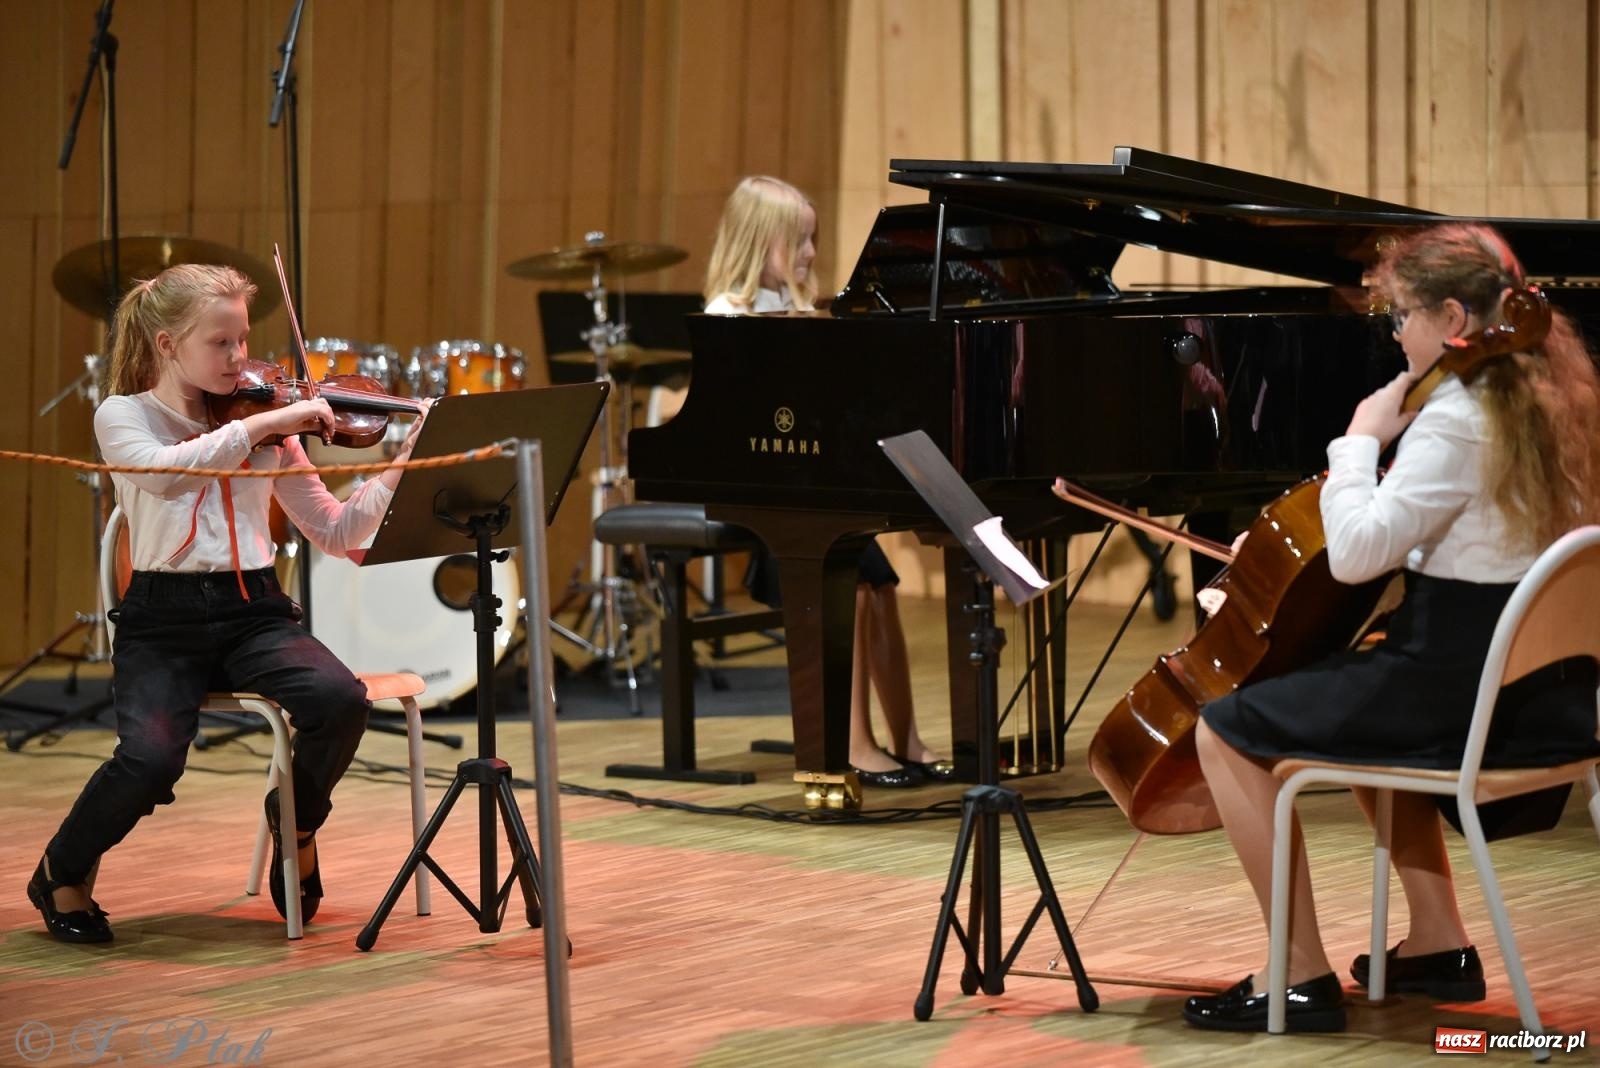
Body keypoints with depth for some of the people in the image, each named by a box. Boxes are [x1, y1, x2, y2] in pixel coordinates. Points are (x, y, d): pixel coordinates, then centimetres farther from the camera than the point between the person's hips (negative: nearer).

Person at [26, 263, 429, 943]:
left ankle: (297, 826, 5)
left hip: (253, 613, 3)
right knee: (152, 756, -31)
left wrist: (405, 459, -4)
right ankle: (61, 874, 1)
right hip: (162, 618, -3)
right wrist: (263, 423, -21)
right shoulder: (122, 417, 2)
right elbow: (165, 471, -22)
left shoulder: (267, 431, 11)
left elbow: (336, 531, 8)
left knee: (341, 700, -28)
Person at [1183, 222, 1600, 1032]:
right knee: (1365, 703, 36)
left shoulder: (1457, 419, -19)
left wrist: (1362, 437, -12)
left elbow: (1355, 553, -23)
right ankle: (1438, 942, 30)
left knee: (1227, 729, -1)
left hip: (1462, 692, -10)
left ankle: (1303, 977, 0)